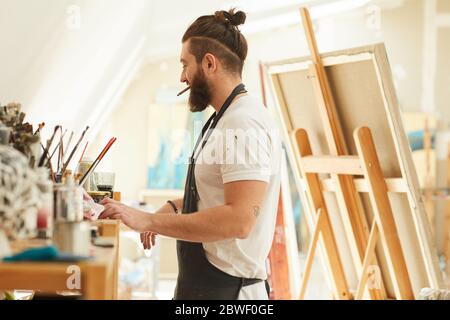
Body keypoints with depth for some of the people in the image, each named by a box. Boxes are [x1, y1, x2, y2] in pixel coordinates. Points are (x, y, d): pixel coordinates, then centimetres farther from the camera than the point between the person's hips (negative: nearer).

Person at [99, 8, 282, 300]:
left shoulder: (246, 124, -18)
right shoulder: (225, 119, 14)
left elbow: (238, 220, -27)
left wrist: (150, 221, -24)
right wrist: (176, 207, 8)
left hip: (225, 287, -9)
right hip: (203, 281, 9)